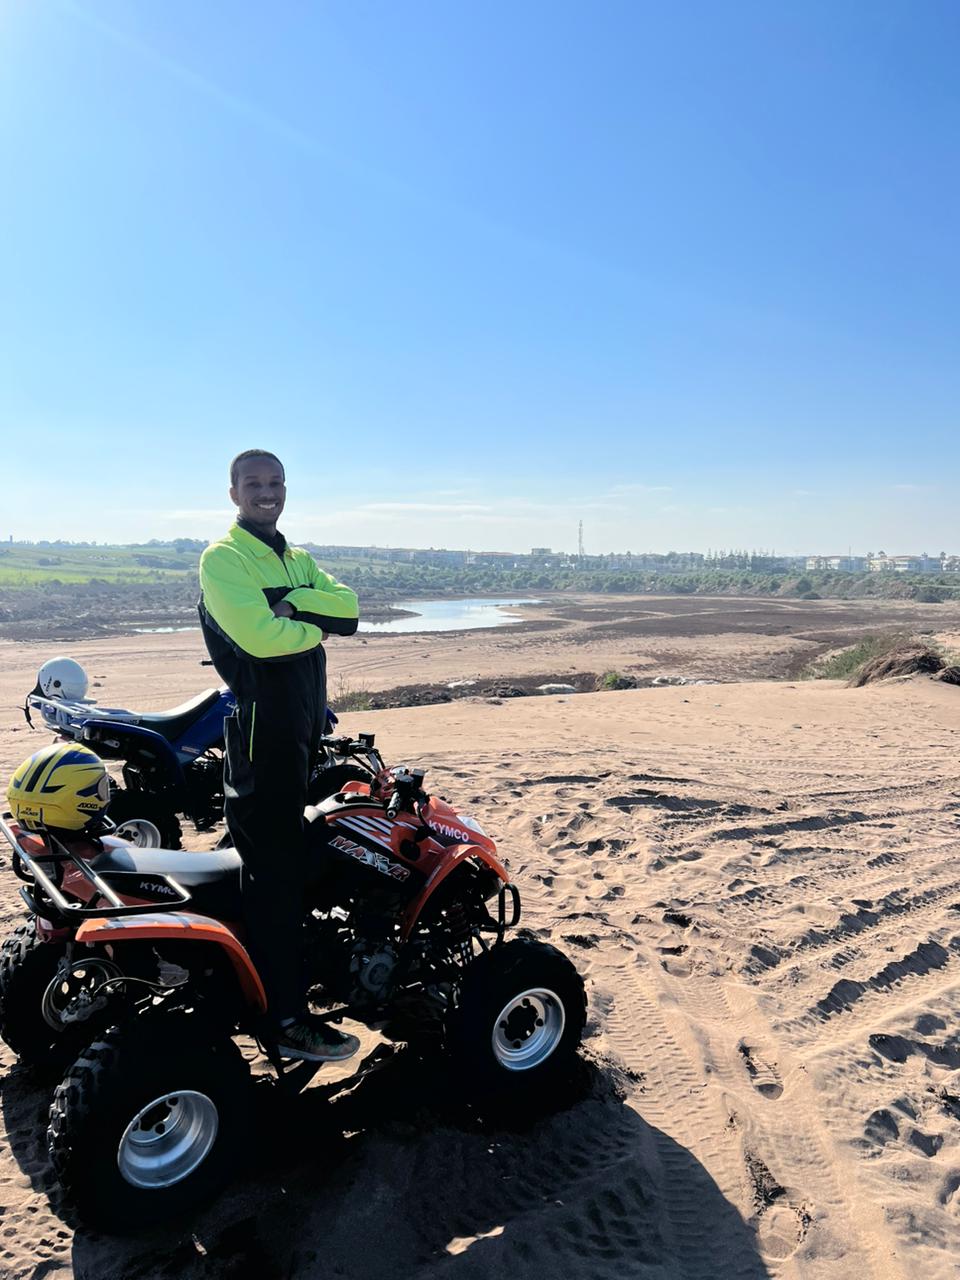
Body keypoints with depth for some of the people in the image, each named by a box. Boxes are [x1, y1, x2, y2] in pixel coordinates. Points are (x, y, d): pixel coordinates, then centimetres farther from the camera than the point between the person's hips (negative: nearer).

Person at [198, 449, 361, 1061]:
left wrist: (291, 600, -16)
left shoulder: (300, 561, 16)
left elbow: (347, 606, -1)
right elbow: (259, 635, -23)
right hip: (260, 728, -8)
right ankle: (289, 1021, 2)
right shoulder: (224, 557, -8)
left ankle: (276, 974, 35)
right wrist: (316, 626, -7)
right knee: (275, 871, -5)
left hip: (308, 724, 9)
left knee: (293, 858, 18)